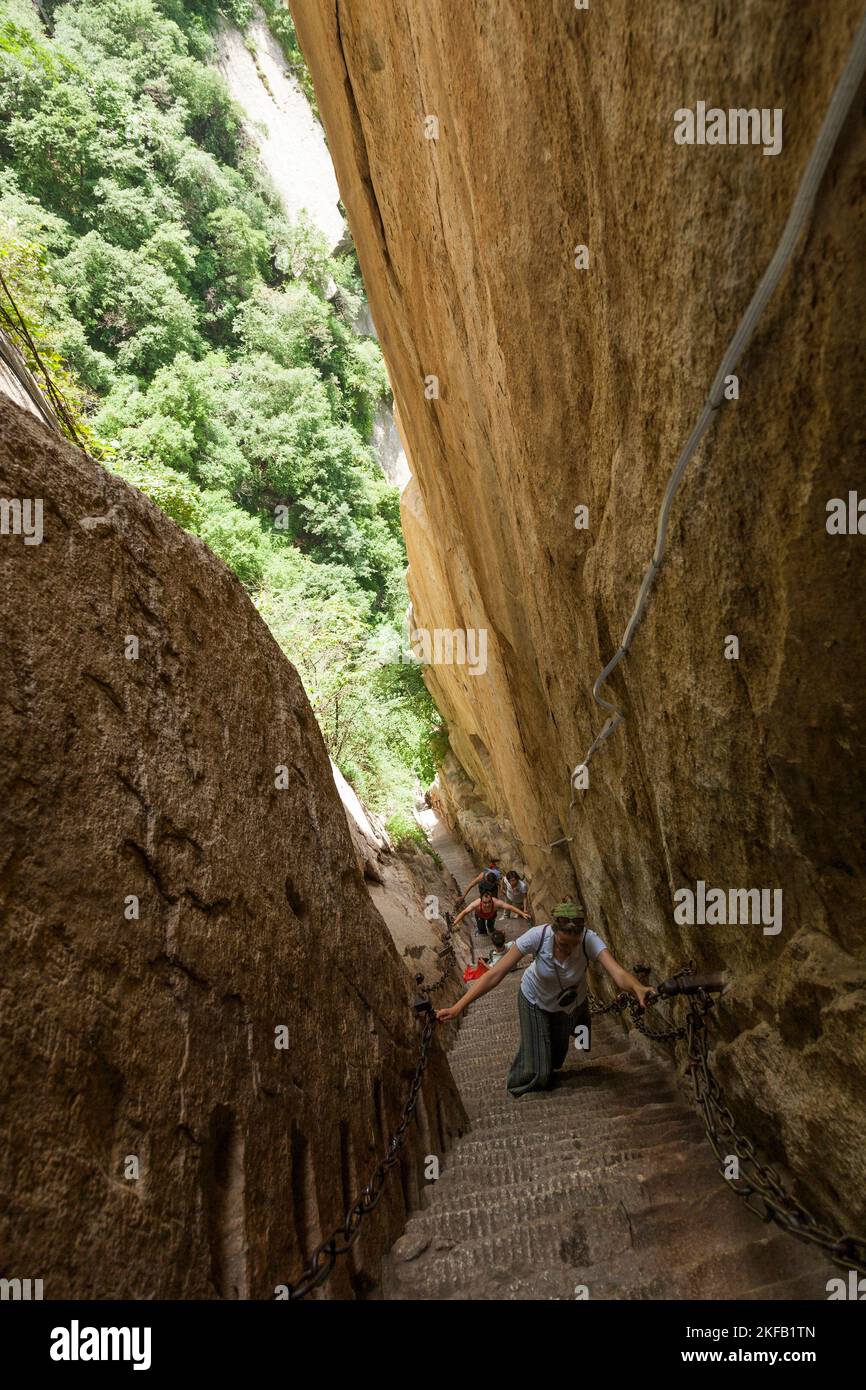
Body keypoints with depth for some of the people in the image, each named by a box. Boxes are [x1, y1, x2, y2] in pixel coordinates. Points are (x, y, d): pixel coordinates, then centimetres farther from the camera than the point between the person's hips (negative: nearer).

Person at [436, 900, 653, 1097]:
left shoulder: (589, 940, -35)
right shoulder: (538, 936, -37)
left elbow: (617, 972, -49)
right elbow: (495, 974, -37)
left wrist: (637, 987, -73)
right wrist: (458, 1007, -43)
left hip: (573, 1003, 2)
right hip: (535, 1001, -1)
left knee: (556, 1056, 23)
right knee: (535, 1070, 2)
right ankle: (524, 1085, 38)